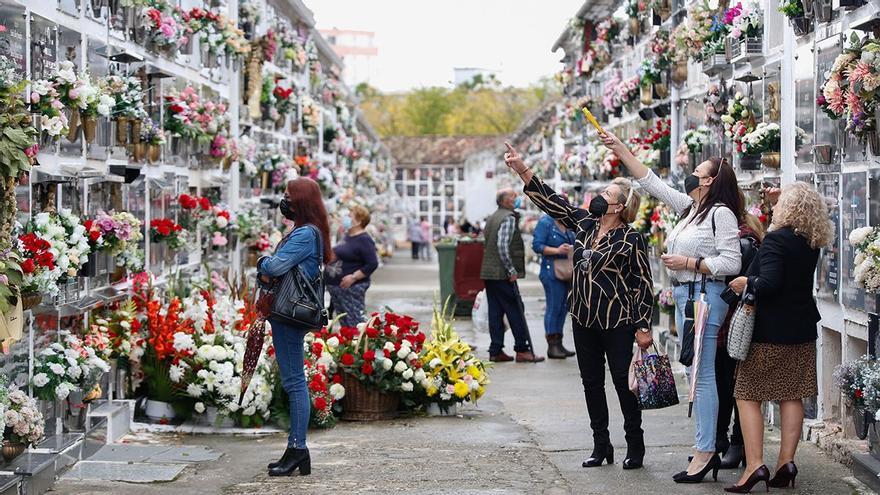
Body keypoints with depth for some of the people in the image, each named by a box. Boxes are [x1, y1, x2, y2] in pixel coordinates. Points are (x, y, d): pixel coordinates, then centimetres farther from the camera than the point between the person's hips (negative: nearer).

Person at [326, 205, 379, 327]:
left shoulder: (364, 240, -14)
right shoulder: (347, 236, 14)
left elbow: (372, 264, -21)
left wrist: (353, 277, -23)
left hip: (352, 288, -10)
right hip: (336, 287, 10)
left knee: (355, 322, -12)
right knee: (343, 322, 13)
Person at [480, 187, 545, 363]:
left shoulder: (492, 218, 17)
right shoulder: (509, 218, -12)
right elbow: (503, 246, -22)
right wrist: (512, 271, -16)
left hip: (488, 273, 9)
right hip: (503, 274, -9)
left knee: (495, 312, 9)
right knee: (516, 311, -3)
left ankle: (496, 351, 10)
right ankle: (523, 350, 0)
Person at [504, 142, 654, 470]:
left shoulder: (631, 239, -11)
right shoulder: (584, 223, 7)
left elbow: (644, 285, -10)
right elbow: (552, 202, 6)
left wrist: (643, 327, -13)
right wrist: (522, 170, -2)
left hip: (617, 323, -7)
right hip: (584, 320, 7)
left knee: (623, 381, 0)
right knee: (591, 382, 10)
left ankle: (635, 446, 13)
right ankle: (601, 445, 20)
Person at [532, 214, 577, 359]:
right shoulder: (545, 222, -7)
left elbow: (573, 242, 23)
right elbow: (537, 245, -13)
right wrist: (557, 250, -23)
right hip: (552, 272, -7)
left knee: (563, 307, 9)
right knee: (554, 307, -6)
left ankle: (558, 344, 17)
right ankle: (552, 346, -1)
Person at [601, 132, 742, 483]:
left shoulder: (721, 214, -10)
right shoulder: (689, 207, 15)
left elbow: (731, 263, -16)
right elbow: (651, 182, 20)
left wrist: (688, 263, -15)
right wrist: (620, 149, 20)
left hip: (705, 296, -9)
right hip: (684, 296, 9)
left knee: (701, 376, -8)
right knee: (697, 375, 10)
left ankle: (704, 453, -5)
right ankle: (706, 450, 14)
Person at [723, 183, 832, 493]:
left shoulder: (776, 240, -17)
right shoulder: (812, 243, 6)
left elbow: (769, 283, -26)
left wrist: (747, 283, -9)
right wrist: (778, 201, 22)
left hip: (769, 333, -7)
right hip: (801, 331, 7)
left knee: (748, 396, -1)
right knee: (792, 396, 10)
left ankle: (754, 465, -9)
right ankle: (786, 462, 8)